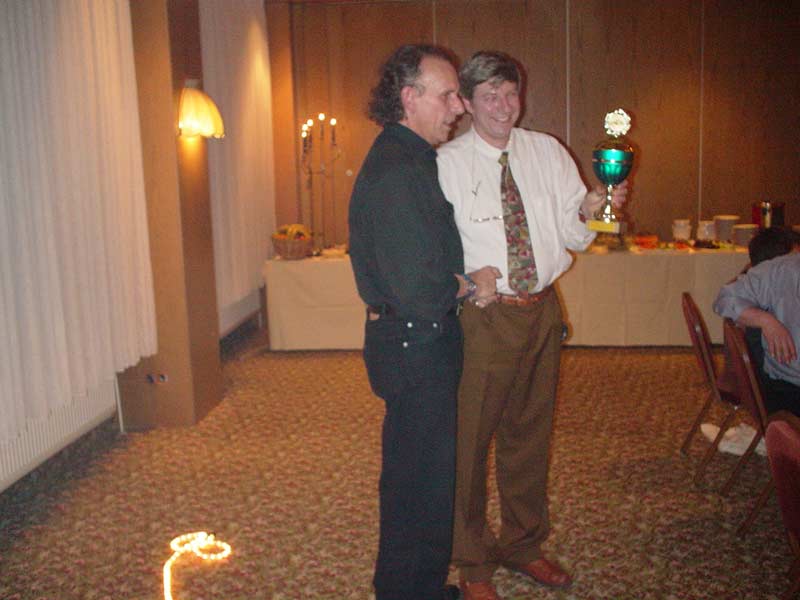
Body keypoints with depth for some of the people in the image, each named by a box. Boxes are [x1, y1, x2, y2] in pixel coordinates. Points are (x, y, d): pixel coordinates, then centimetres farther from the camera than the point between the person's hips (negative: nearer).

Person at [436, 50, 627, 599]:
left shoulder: (548, 153, 6)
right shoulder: (447, 164, -5)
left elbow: (572, 233, 4)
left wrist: (589, 208, -16)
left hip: (543, 309, 5)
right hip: (483, 315, -4)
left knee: (530, 431, 17)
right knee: (471, 437, 2)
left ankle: (524, 544, 38)